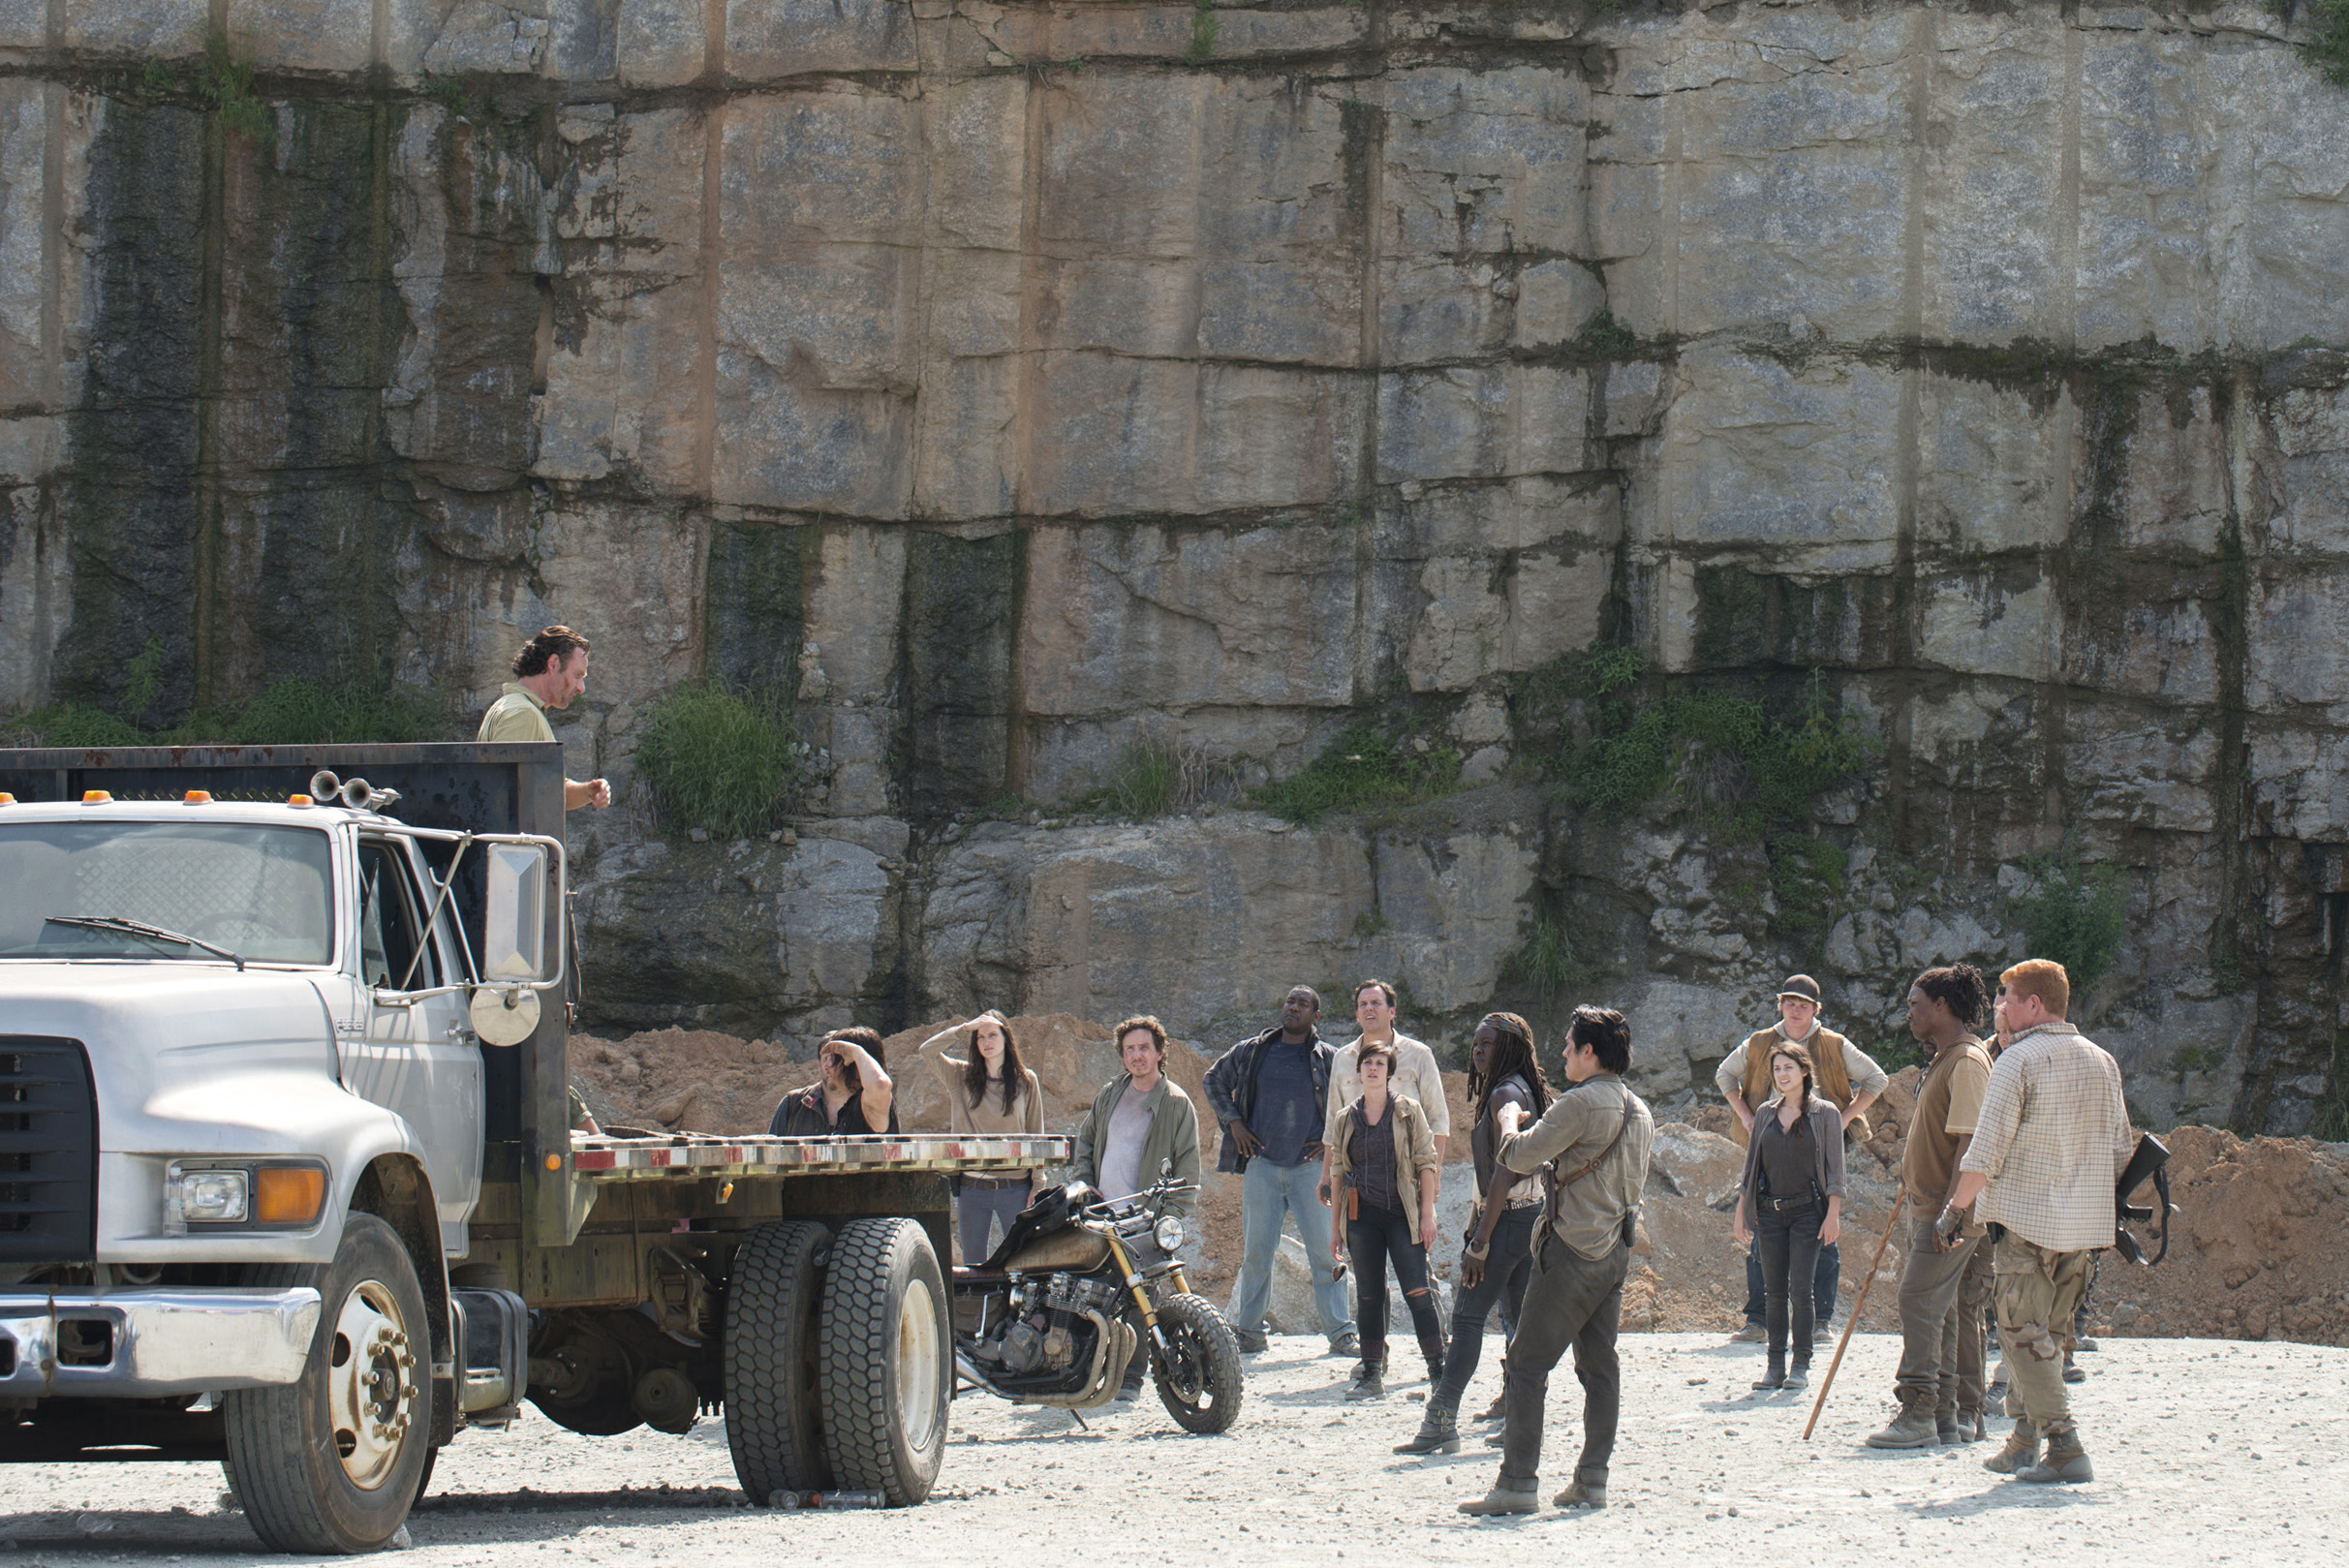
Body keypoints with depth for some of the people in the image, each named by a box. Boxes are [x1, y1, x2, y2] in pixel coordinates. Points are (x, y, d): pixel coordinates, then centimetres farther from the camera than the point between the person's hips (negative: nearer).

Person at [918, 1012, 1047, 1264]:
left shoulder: (1026, 1081, 5)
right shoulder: (962, 1077, 7)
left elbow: (1036, 1135, 6)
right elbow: (927, 1050, -5)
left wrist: (1038, 1183, -1)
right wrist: (966, 1028, -5)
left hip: (1015, 1187, -1)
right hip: (972, 1187, 1)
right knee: (973, 1264, 5)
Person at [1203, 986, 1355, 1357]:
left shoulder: (1329, 1060, 4)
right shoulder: (1251, 1052, 8)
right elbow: (1214, 1080, 22)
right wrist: (1232, 1121, 10)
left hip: (1310, 1166, -2)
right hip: (1261, 1164, 2)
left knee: (1324, 1251, -5)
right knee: (1256, 1251, 3)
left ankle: (1340, 1333, -2)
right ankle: (1248, 1329, 11)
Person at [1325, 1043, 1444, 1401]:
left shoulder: (1408, 1111, 2)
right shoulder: (1345, 1119, 12)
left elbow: (1426, 1163, 0)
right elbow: (1337, 1173, 15)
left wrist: (1428, 1213, -7)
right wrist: (1335, 1225, 12)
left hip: (1402, 1214, -3)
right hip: (1362, 1217, 3)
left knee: (1417, 1292, -9)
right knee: (1369, 1296, 5)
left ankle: (1438, 1370, -3)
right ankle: (1371, 1374, 9)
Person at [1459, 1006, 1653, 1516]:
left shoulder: (1582, 1103, -15)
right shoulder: (1639, 1111, 13)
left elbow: (1520, 1157, -14)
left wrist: (1510, 1123, 6)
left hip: (1573, 1249, -9)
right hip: (1617, 1249, 9)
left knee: (1528, 1364, -5)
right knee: (1599, 1365, 11)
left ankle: (1517, 1483, -9)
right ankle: (1592, 1481, 10)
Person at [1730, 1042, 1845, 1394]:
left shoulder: (1825, 1113, 0)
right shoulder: (1766, 1114, 11)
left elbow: (1834, 1168, -1)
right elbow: (1750, 1166, 15)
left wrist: (1833, 1215, -8)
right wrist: (1740, 1213, 11)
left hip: (1808, 1210, -4)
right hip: (1770, 1212, 4)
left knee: (1800, 1288, -8)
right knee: (1775, 1291, 4)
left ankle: (1801, 1366, -1)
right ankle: (1775, 1366, 7)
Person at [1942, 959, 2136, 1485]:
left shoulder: (2018, 1062, -11)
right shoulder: (2101, 1062, 11)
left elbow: (1986, 1152, -14)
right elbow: (2121, 1149, 16)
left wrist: (1956, 1208, -4)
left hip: (2026, 1221, -7)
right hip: (2085, 1225, 7)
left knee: (2026, 1336, -4)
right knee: (2048, 1333, 16)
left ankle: (2064, 1448, -12)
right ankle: (2023, 1442, 21)